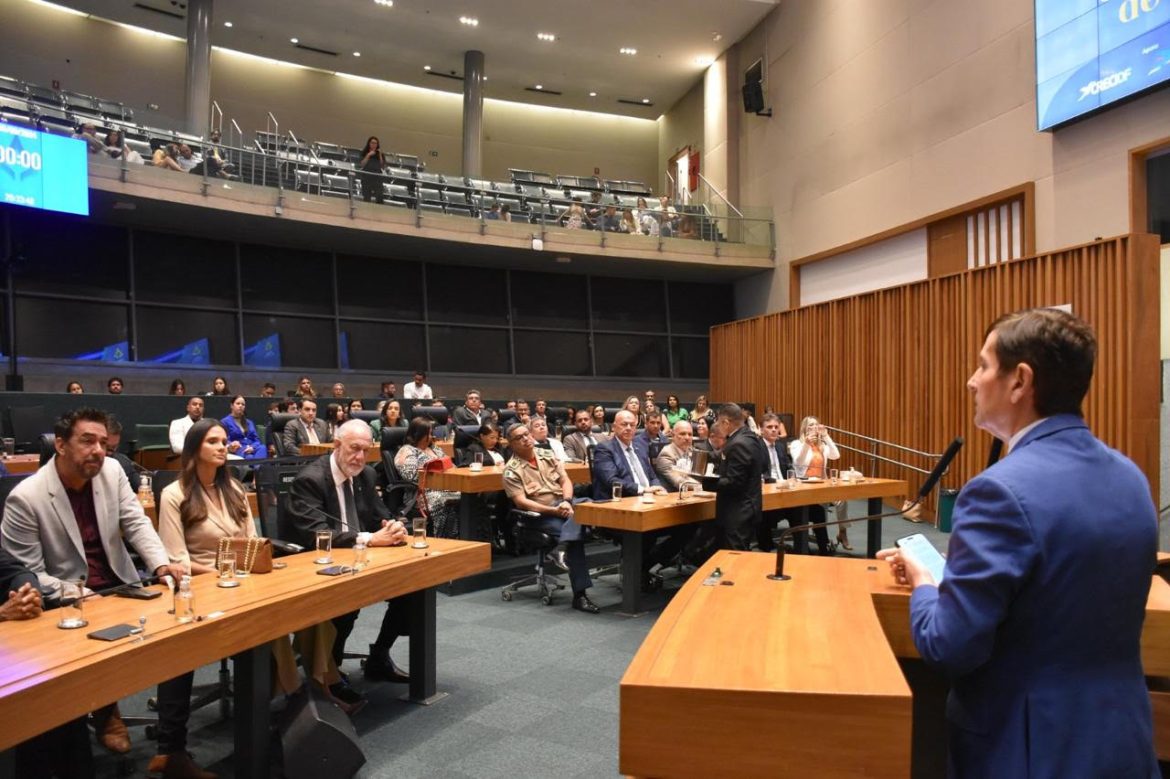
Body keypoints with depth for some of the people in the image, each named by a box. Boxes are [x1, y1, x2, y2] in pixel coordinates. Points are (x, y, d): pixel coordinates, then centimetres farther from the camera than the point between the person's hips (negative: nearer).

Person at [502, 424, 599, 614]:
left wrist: (567, 502, -13)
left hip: (564, 505, 5)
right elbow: (521, 502, -11)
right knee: (576, 535, -29)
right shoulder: (512, 470, -3)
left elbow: (565, 480, 9)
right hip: (542, 515, -5)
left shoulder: (547, 455, 13)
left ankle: (561, 548, -38)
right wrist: (553, 510, -20)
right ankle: (580, 594, -25)